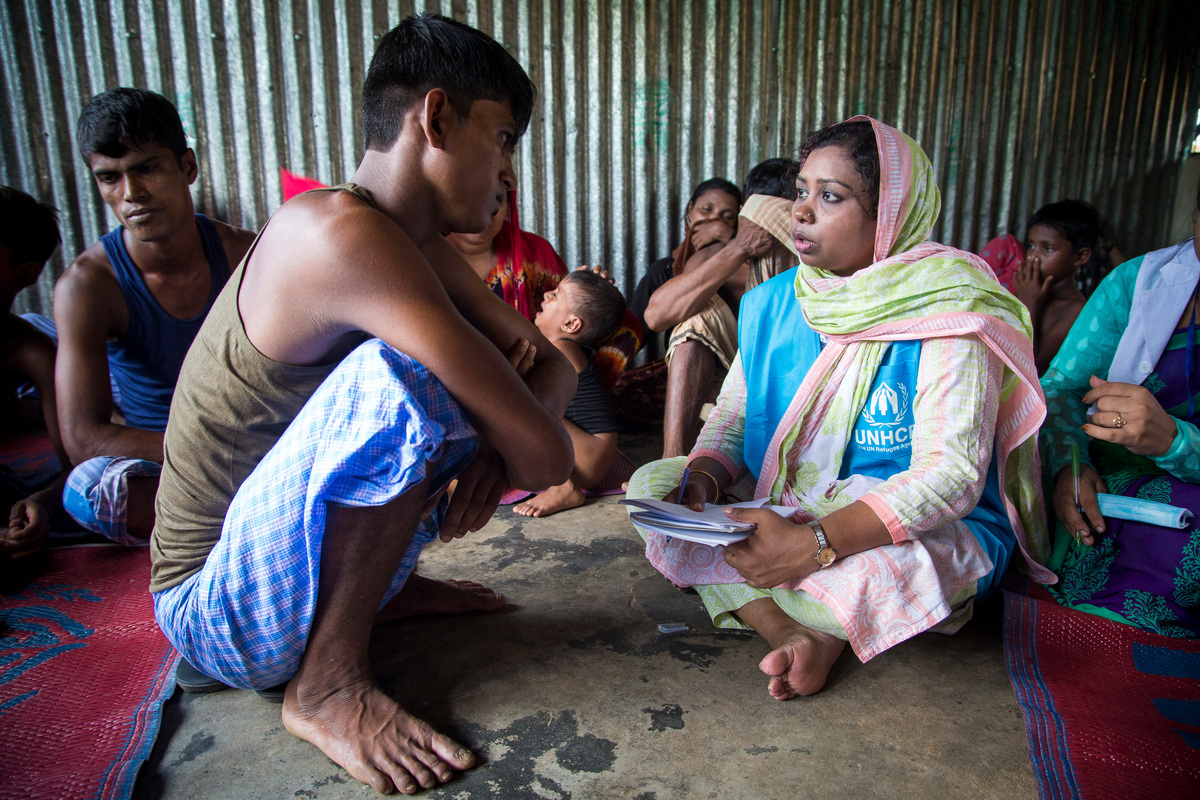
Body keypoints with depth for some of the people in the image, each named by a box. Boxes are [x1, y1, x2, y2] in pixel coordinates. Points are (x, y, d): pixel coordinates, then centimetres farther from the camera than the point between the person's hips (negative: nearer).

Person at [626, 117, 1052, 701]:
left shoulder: (946, 308, -17)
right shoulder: (771, 304, 2)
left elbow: (951, 475, -25)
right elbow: (732, 417, 7)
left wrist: (814, 544, -35)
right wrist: (704, 477, -16)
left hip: (924, 527, -5)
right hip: (786, 510, 6)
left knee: (881, 572, -40)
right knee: (651, 484, -8)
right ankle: (791, 631, -21)